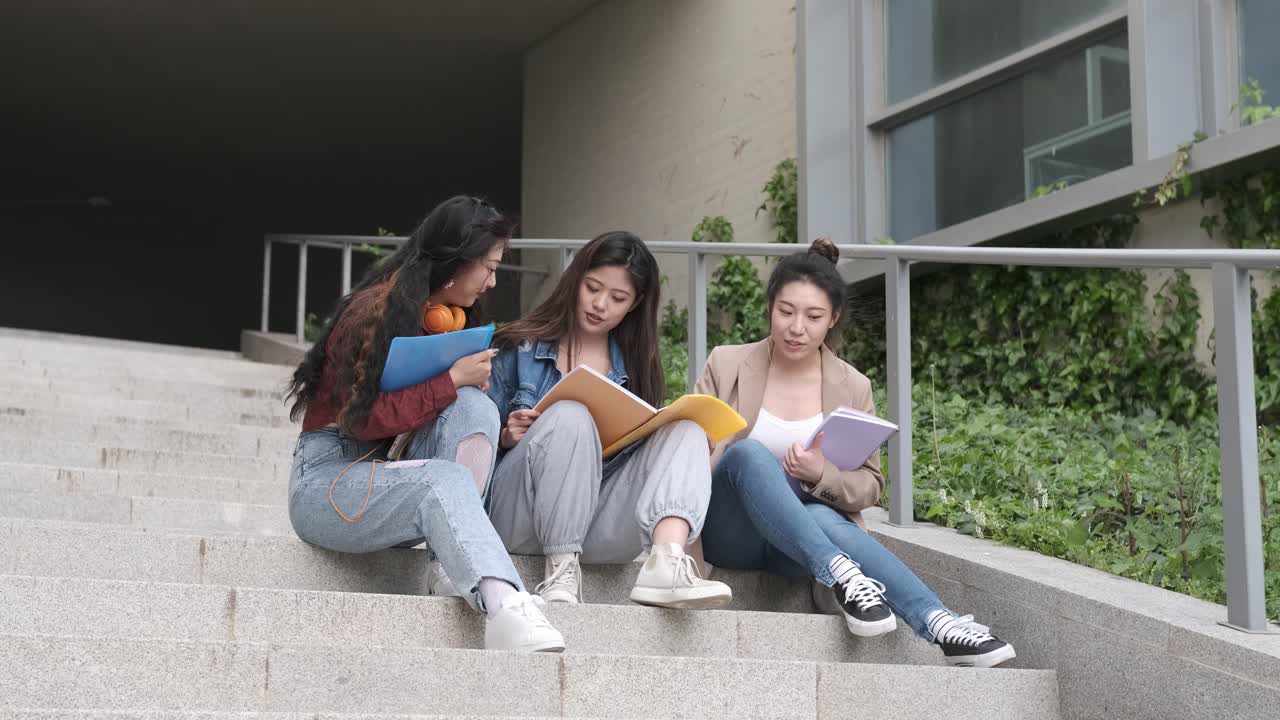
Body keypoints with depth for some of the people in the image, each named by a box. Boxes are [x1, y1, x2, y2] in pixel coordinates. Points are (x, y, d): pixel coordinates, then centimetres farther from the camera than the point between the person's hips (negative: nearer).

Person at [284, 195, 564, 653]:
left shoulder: (450, 318, 13)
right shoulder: (375, 309, -13)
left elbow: (459, 405, 16)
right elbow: (363, 419, -19)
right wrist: (452, 380, -18)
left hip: (394, 472, 7)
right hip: (328, 476, -7)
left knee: (473, 407, -20)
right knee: (445, 478, -35)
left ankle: (454, 569, -30)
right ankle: (503, 606, -58)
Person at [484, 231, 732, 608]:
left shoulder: (635, 366, 17)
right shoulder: (520, 348, 9)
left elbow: (640, 450, 15)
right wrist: (507, 438, -12)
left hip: (598, 530, 3)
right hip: (521, 519, -3)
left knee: (686, 430, -16)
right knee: (569, 416, -28)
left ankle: (666, 561, -43)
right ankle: (560, 570, -28)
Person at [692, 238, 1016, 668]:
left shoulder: (853, 388, 8)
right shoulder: (726, 365, 5)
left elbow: (870, 487, 7)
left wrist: (822, 476, -15)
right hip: (728, 532, -1)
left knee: (824, 519, -36)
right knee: (748, 452, -32)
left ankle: (937, 624, -47)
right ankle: (837, 571, -44)